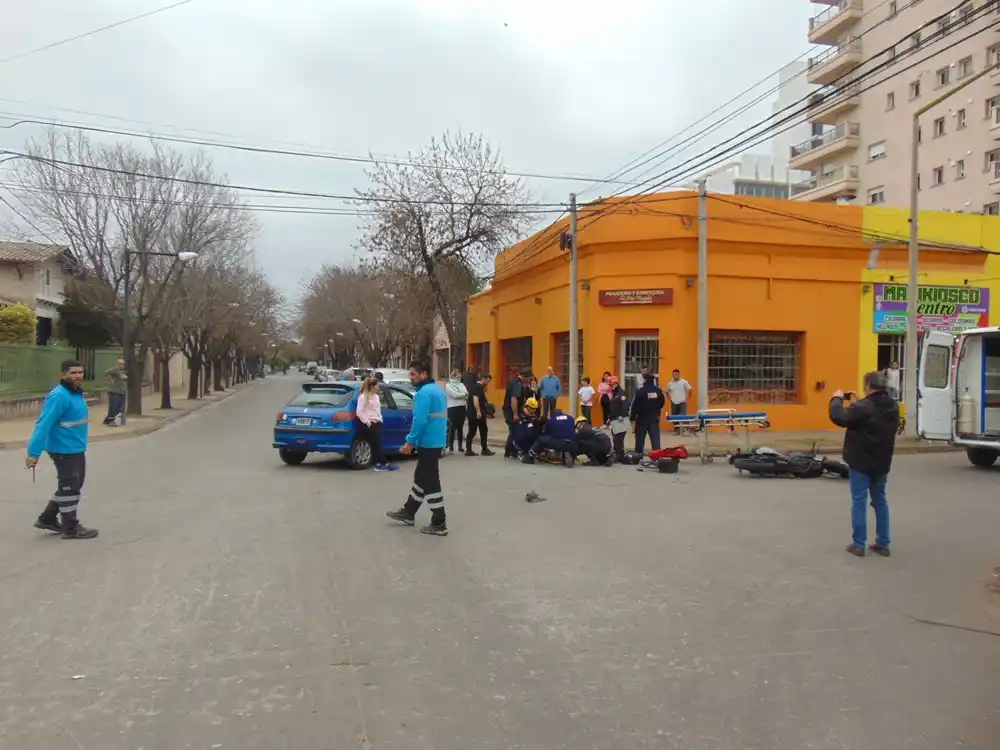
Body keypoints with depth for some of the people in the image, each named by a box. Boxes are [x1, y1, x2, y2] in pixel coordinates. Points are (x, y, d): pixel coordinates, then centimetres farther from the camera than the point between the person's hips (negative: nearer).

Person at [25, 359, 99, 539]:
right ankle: (71, 528, 13)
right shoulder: (59, 396, -22)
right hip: (64, 450, -10)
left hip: (76, 449, 10)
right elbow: (44, 425, -26)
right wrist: (34, 452, -30)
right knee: (69, 488, 1)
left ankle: (48, 519, 33)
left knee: (73, 486, 20)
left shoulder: (76, 393, 8)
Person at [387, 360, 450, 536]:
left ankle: (439, 524, 0)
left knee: (430, 482, -4)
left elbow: (420, 420, -25)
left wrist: (410, 441, -17)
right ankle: (408, 513, 32)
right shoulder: (438, 390, 14)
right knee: (421, 477, 19)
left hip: (428, 442, -10)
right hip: (436, 441, 10)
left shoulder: (424, 393, -18)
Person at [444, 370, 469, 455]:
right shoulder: (448, 386, 0)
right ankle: (451, 446, 2)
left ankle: (460, 446, 14)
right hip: (453, 408, -5)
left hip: (462, 408, 5)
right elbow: (455, 395, -14)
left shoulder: (461, 385, 17)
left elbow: (467, 394, 5)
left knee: (460, 428, 8)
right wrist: (464, 394, -2)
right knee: (452, 428, -4)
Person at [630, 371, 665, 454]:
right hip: (654, 419, 3)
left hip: (642, 419, -3)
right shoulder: (658, 391, -1)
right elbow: (662, 403, 13)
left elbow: (634, 405, -12)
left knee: (640, 440, 8)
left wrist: (632, 417, 0)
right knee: (655, 439, 3)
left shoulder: (640, 391, -16)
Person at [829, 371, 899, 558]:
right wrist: (857, 403, 9)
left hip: (861, 462, -7)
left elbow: (838, 417, -22)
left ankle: (859, 544, 4)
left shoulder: (863, 408, -22)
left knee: (859, 502, 0)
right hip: (882, 463, 7)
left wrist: (837, 399, -7)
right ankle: (883, 544, 19)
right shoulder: (893, 407, 5)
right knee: (880, 501, 15)